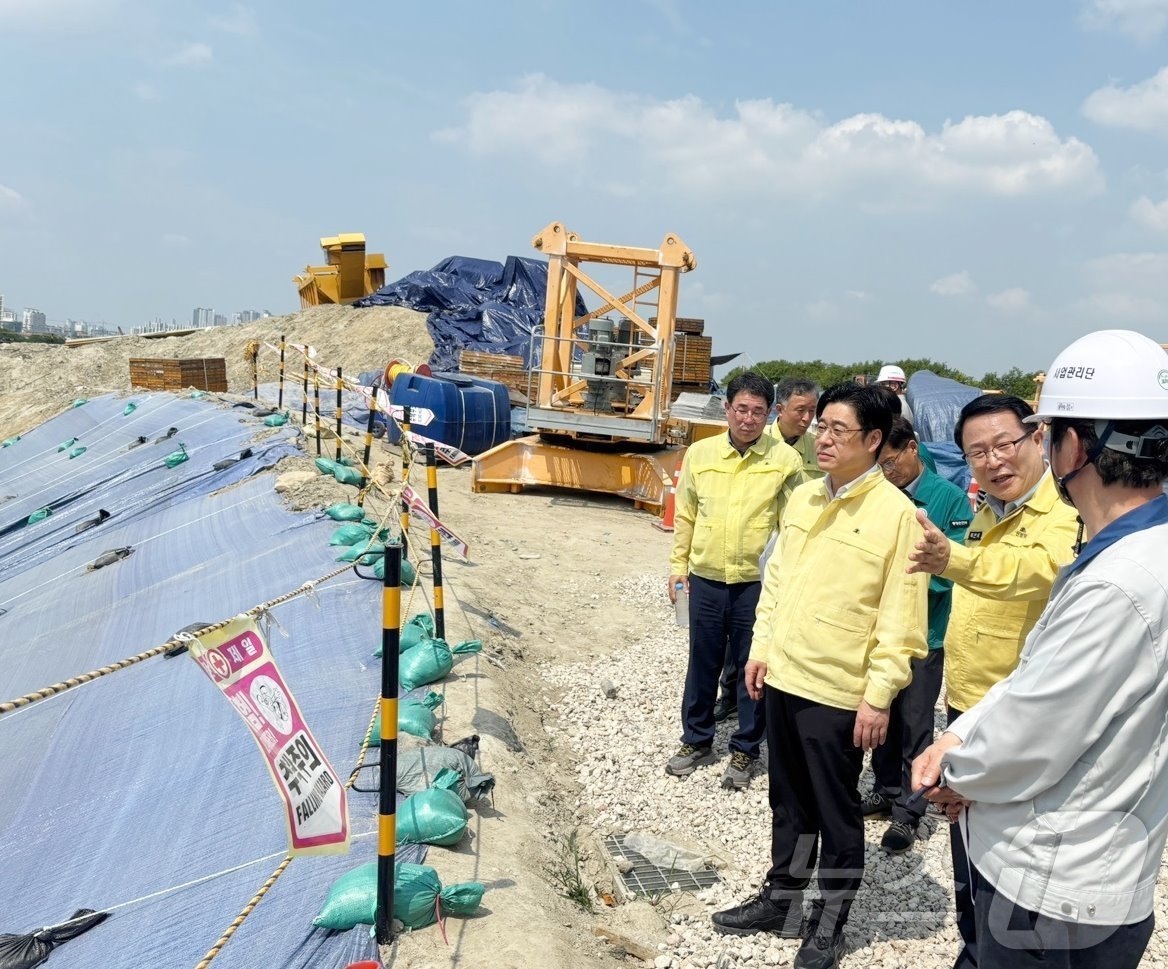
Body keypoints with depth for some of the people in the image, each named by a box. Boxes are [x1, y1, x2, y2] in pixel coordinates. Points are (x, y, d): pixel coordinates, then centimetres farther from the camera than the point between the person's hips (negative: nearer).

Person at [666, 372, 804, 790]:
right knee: (702, 663, 14)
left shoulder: (785, 459, -5)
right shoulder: (700, 453, 1)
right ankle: (696, 740, 32)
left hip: (758, 582, -2)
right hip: (705, 579, 2)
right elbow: (684, 515, 9)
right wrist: (678, 566, 9)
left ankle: (745, 750, 26)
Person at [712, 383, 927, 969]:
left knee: (836, 815, 10)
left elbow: (900, 616, -13)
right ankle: (780, 899, 37)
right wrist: (762, 646, 10)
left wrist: (879, 697, -14)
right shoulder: (802, 498, 6)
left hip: (839, 692, -6)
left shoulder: (896, 512, -13)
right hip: (783, 678, 6)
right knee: (789, 803, 20)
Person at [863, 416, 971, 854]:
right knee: (880, 715, 17)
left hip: (923, 633, -4)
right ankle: (886, 790, 36)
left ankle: (908, 812, 21)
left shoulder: (950, 498, -11)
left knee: (915, 725, 7)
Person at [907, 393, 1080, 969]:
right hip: (965, 707, 8)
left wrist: (954, 560, -60)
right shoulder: (986, 515, 8)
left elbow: (1037, 569, -42)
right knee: (968, 858, 22)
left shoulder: (1067, 515, -19)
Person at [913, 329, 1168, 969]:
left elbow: (1027, 747, -24)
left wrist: (958, 774, -5)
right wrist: (959, 736, -3)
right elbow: (1034, 678, 8)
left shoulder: (1116, 589, -30)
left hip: (1055, 898, -8)